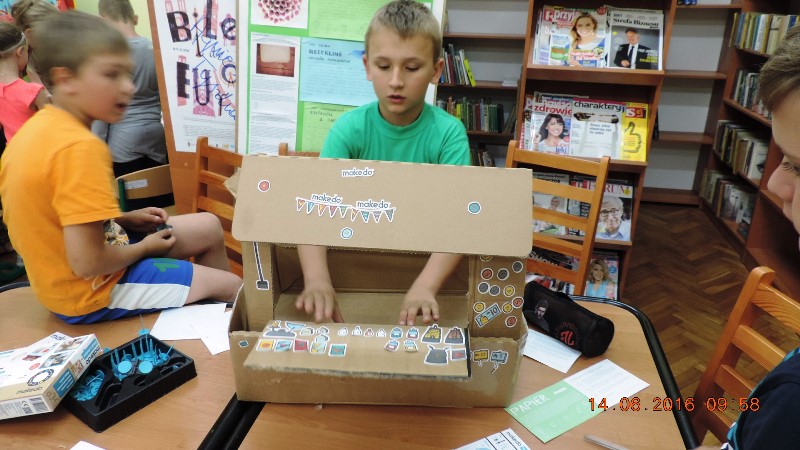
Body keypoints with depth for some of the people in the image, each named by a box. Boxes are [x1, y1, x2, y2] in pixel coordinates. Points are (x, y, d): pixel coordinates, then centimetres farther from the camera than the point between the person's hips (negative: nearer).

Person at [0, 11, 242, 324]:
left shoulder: (35, 127, 0)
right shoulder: (79, 147, -29)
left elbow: (58, 217, 10)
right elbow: (87, 264, -29)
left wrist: (124, 220, 2)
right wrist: (145, 247, -11)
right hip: (91, 291, -9)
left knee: (208, 227, 17)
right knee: (232, 286, 1)